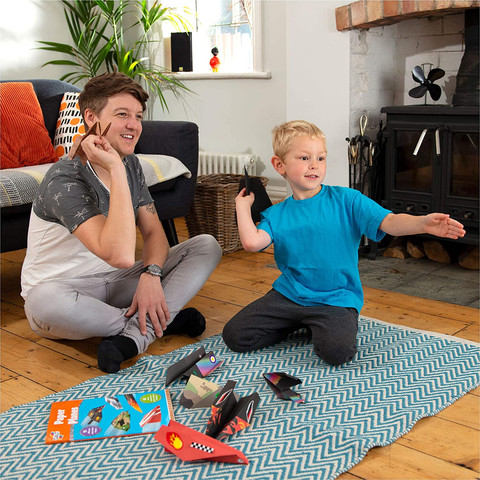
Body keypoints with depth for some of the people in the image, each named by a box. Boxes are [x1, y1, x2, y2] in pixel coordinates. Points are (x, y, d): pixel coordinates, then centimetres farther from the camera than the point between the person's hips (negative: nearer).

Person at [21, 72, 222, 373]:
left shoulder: (130, 164, 2)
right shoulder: (65, 179, -25)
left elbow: (153, 231, 3)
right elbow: (121, 255, -38)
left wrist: (151, 275, -20)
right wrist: (116, 171, -37)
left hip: (116, 282, 7)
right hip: (66, 289, -6)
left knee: (207, 246, -6)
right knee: (45, 301, -44)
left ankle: (135, 335, -25)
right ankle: (163, 321, -18)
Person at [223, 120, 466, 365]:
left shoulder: (346, 200, -5)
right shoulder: (276, 214, 3)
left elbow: (388, 222, -15)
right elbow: (252, 242, -14)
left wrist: (423, 223, -34)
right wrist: (243, 205, -3)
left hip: (336, 299, -3)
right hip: (289, 294, 3)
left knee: (337, 351, -31)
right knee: (235, 335, -6)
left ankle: (320, 327, 5)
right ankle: (297, 323, 15)